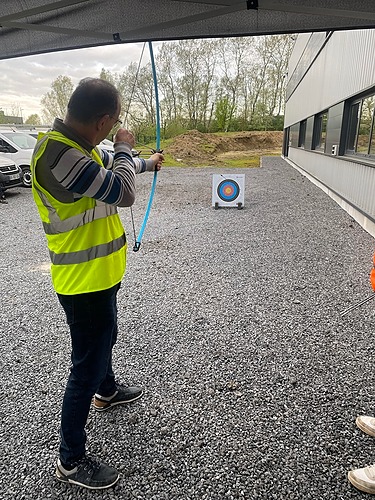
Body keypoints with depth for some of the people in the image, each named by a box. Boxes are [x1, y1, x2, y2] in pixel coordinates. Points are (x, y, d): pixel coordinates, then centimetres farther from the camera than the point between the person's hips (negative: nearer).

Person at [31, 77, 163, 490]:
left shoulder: (76, 145, 3)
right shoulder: (60, 154, -27)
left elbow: (109, 167, 23)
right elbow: (122, 191, -26)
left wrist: (147, 163, 36)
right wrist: (123, 149, -8)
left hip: (98, 274, 10)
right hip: (83, 282, -10)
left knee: (103, 338, 29)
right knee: (87, 365, 2)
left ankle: (107, 391, 57)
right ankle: (70, 460, 23)